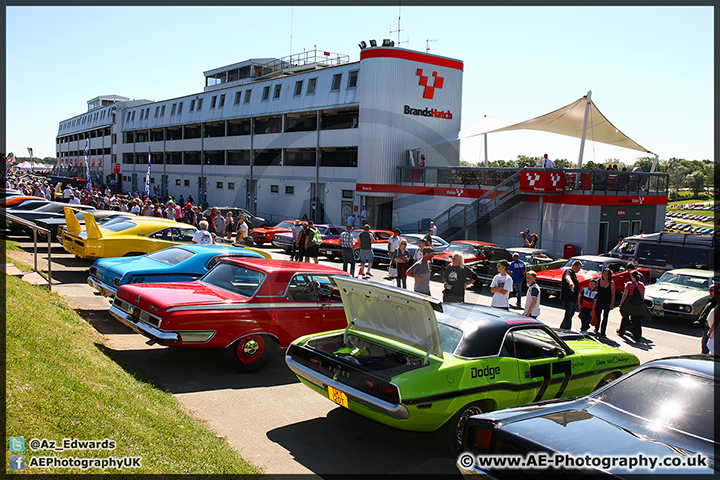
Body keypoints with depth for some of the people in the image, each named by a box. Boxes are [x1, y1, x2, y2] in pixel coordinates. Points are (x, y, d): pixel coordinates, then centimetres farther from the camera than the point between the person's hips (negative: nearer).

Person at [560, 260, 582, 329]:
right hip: (568, 298, -10)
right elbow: (567, 277, -41)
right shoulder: (568, 272, -14)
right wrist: (570, 282, -64)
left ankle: (562, 328, 28)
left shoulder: (574, 273, 19)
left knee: (571, 314, 17)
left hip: (573, 298, 10)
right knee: (568, 315, -8)